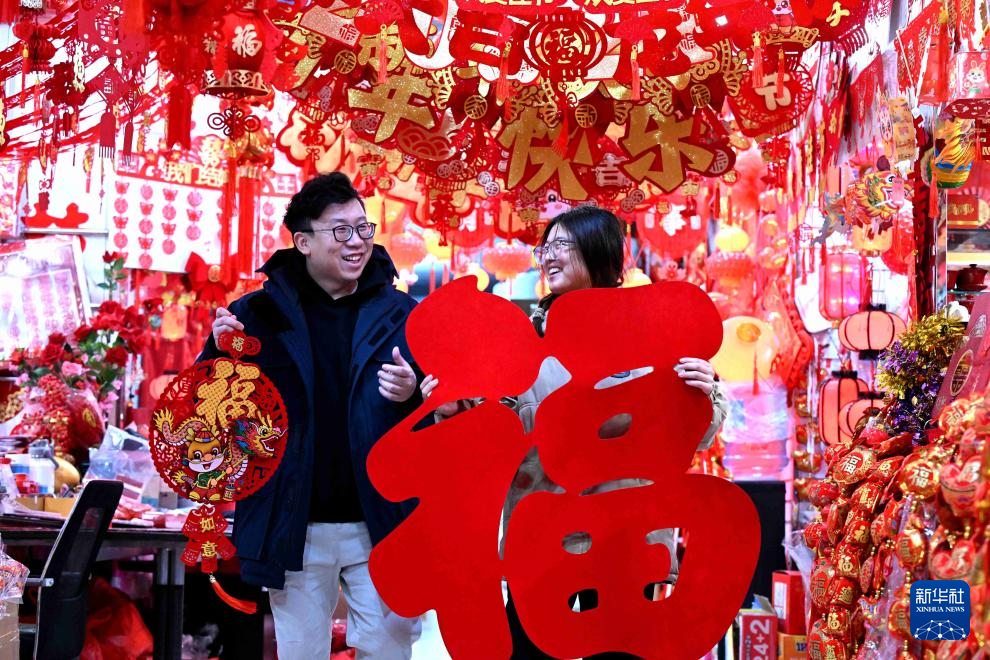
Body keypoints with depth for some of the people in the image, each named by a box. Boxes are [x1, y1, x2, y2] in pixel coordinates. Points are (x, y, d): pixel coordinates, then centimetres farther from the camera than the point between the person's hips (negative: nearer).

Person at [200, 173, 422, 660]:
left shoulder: (400, 314, 1)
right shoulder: (260, 313, 0)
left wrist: (414, 395, -18)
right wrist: (221, 355, -16)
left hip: (379, 525, 0)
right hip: (294, 528, 0)